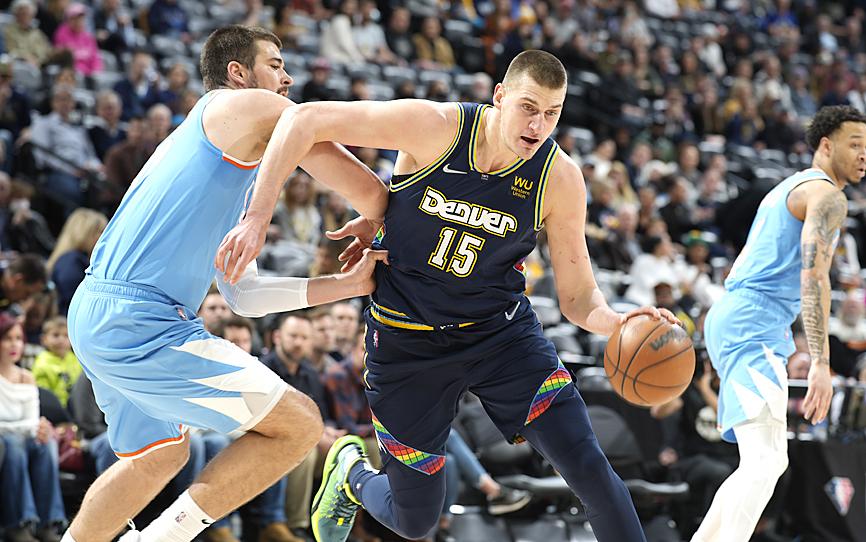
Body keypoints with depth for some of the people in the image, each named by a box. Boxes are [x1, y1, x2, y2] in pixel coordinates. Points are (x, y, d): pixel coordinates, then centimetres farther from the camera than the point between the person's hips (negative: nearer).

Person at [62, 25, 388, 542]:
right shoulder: (253, 108, -1)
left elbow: (243, 294, 23)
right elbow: (368, 189, -2)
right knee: (299, 425, -7)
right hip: (139, 323, -10)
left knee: (160, 455, 31)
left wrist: (349, 283, 18)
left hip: (94, 315, 10)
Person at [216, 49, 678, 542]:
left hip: (501, 330, 2)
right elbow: (305, 119, -19)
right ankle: (352, 470, 43)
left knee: (590, 470, -16)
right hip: (409, 343, -1)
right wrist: (257, 218, -25)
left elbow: (578, 297, -8)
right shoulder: (435, 127, -23)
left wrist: (616, 322, -32)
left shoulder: (560, 179, -15)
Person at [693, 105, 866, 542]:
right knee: (766, 461, -22)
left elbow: (739, 269, 28)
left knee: (765, 461, 17)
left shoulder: (789, 188, 25)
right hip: (753, 326, -10)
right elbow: (813, 278, -20)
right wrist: (821, 362, -26)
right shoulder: (827, 196, -7)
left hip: (731, 320, 10)